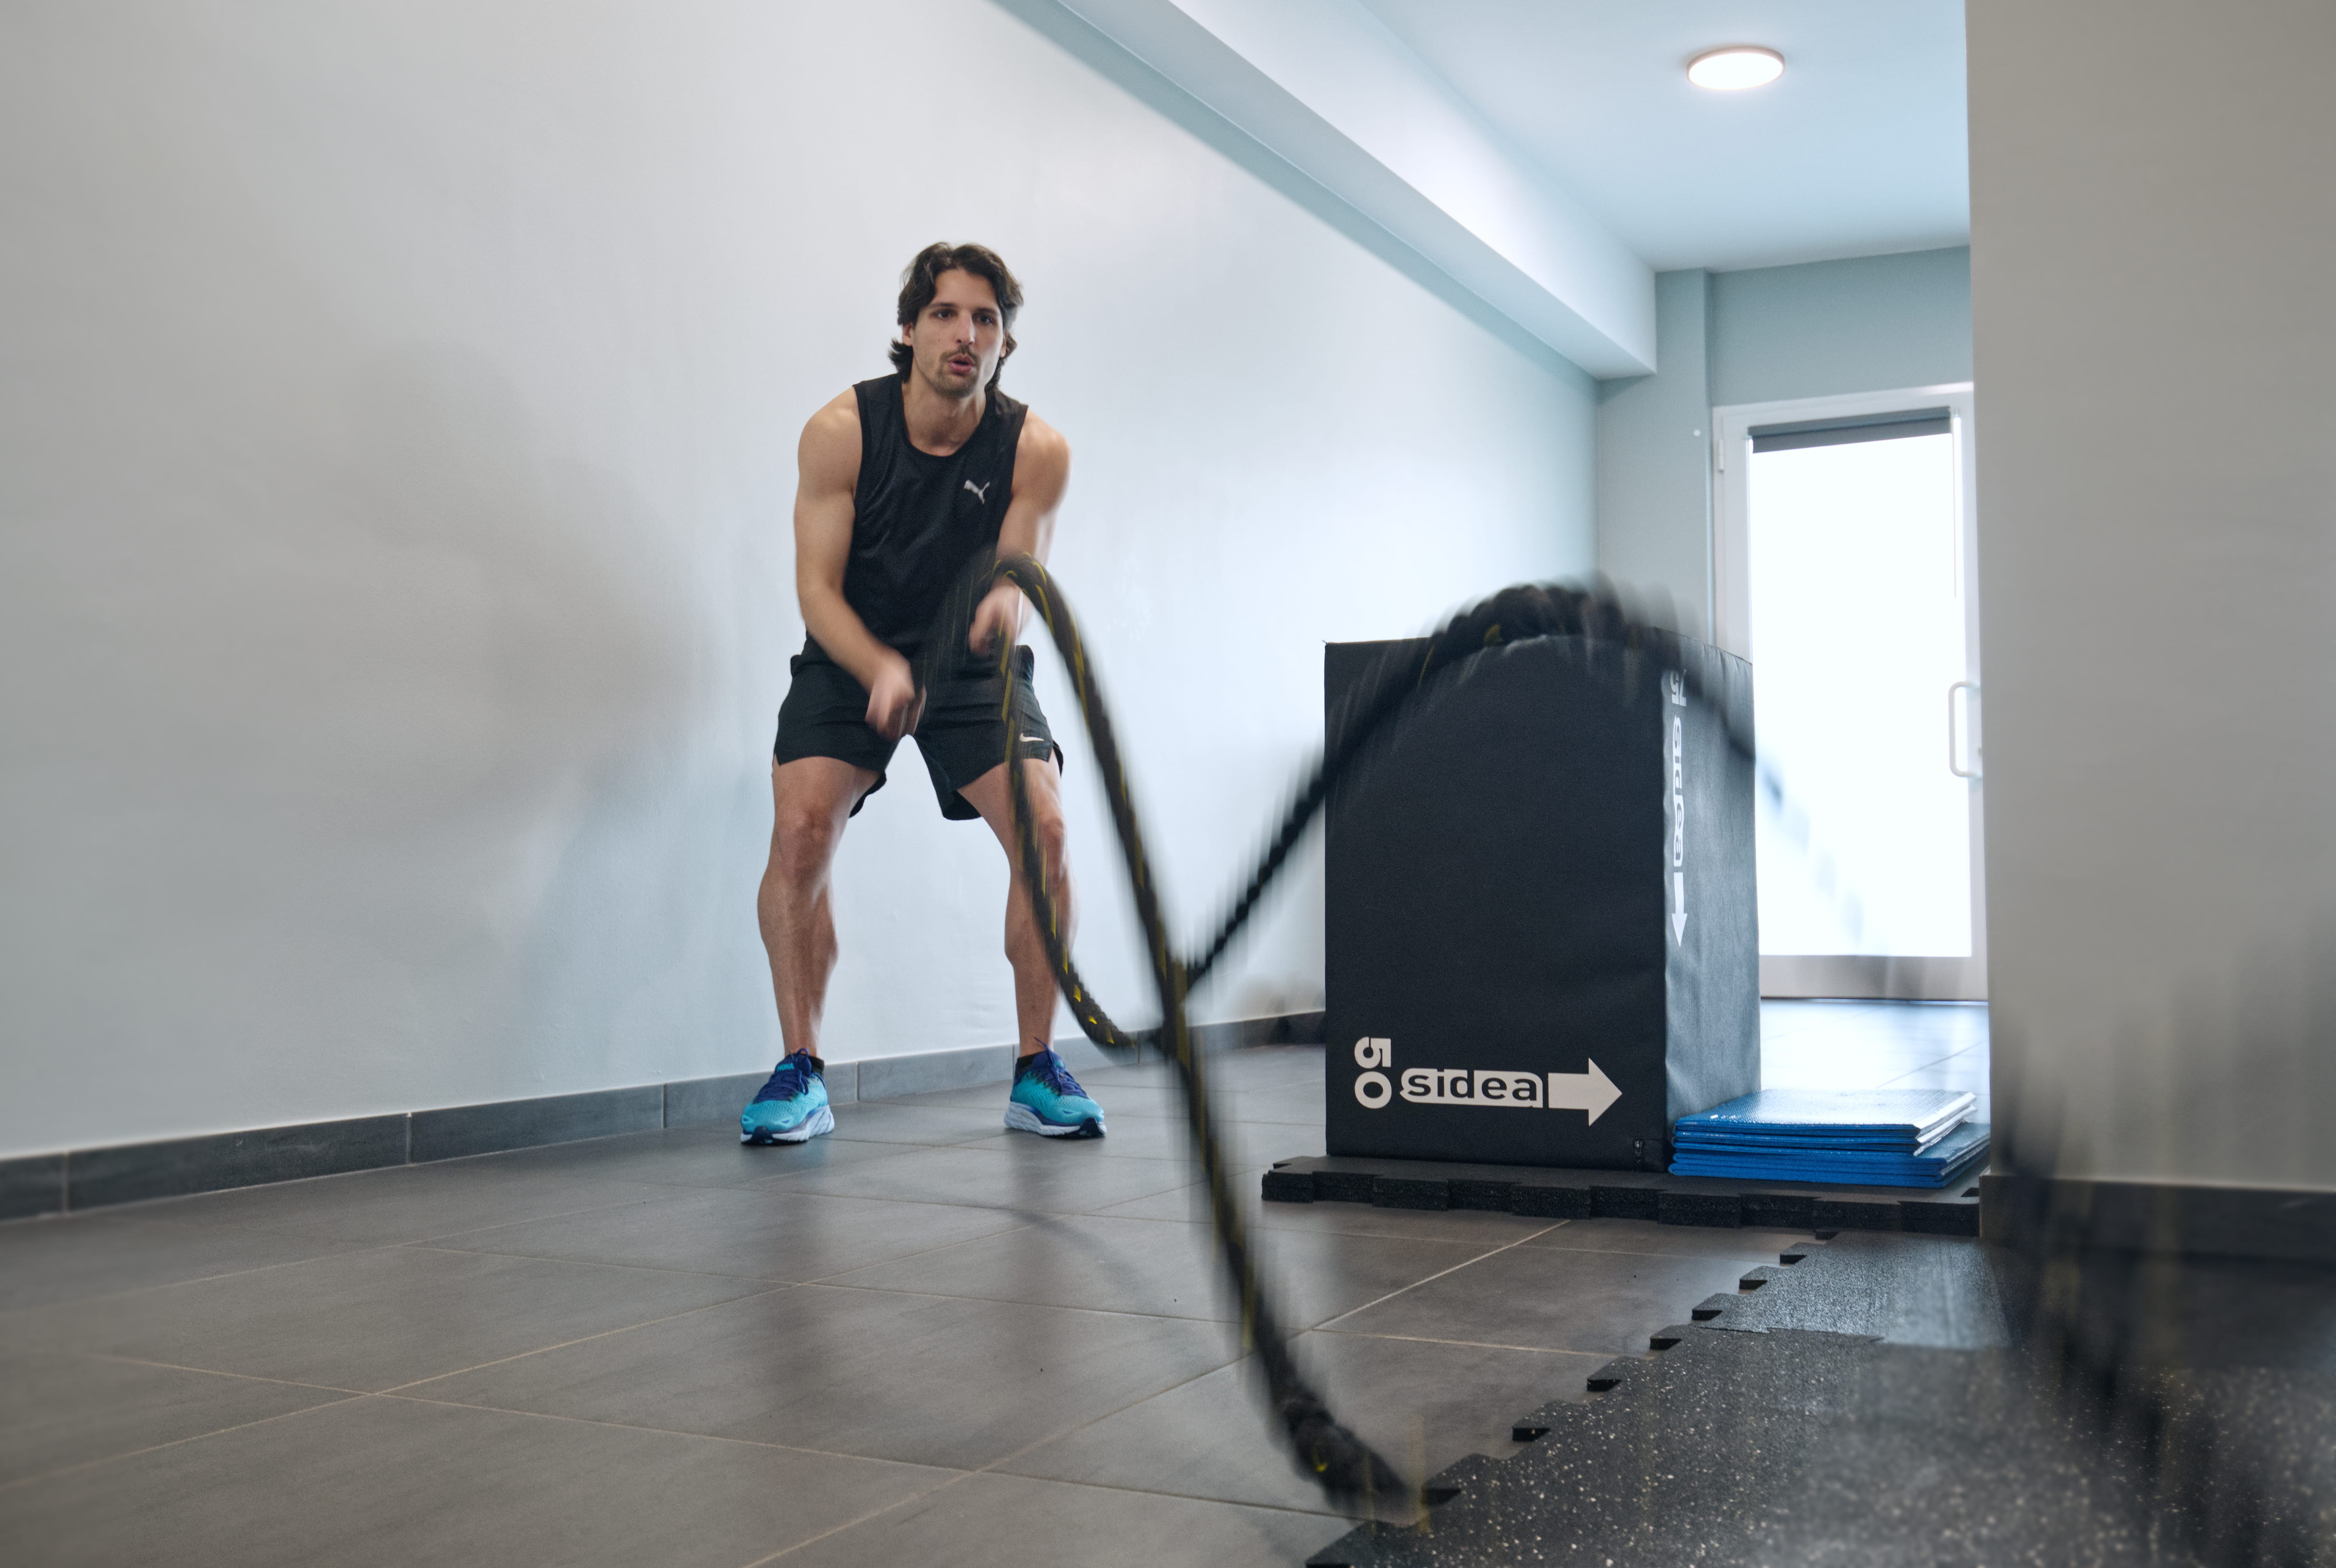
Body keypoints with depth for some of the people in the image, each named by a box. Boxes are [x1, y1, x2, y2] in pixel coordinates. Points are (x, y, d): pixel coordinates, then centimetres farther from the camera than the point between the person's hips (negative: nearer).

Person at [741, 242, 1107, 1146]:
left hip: (974, 664, 1)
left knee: (1044, 832, -18)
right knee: (800, 828, -22)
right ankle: (801, 1074, -10)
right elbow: (817, 587, -18)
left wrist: (1005, 606, -42)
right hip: (852, 659, 0)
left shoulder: (1037, 451, -15)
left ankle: (1036, 1072, -3)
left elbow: (1016, 579, -16)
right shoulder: (841, 431, -17)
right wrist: (880, 671, -37)